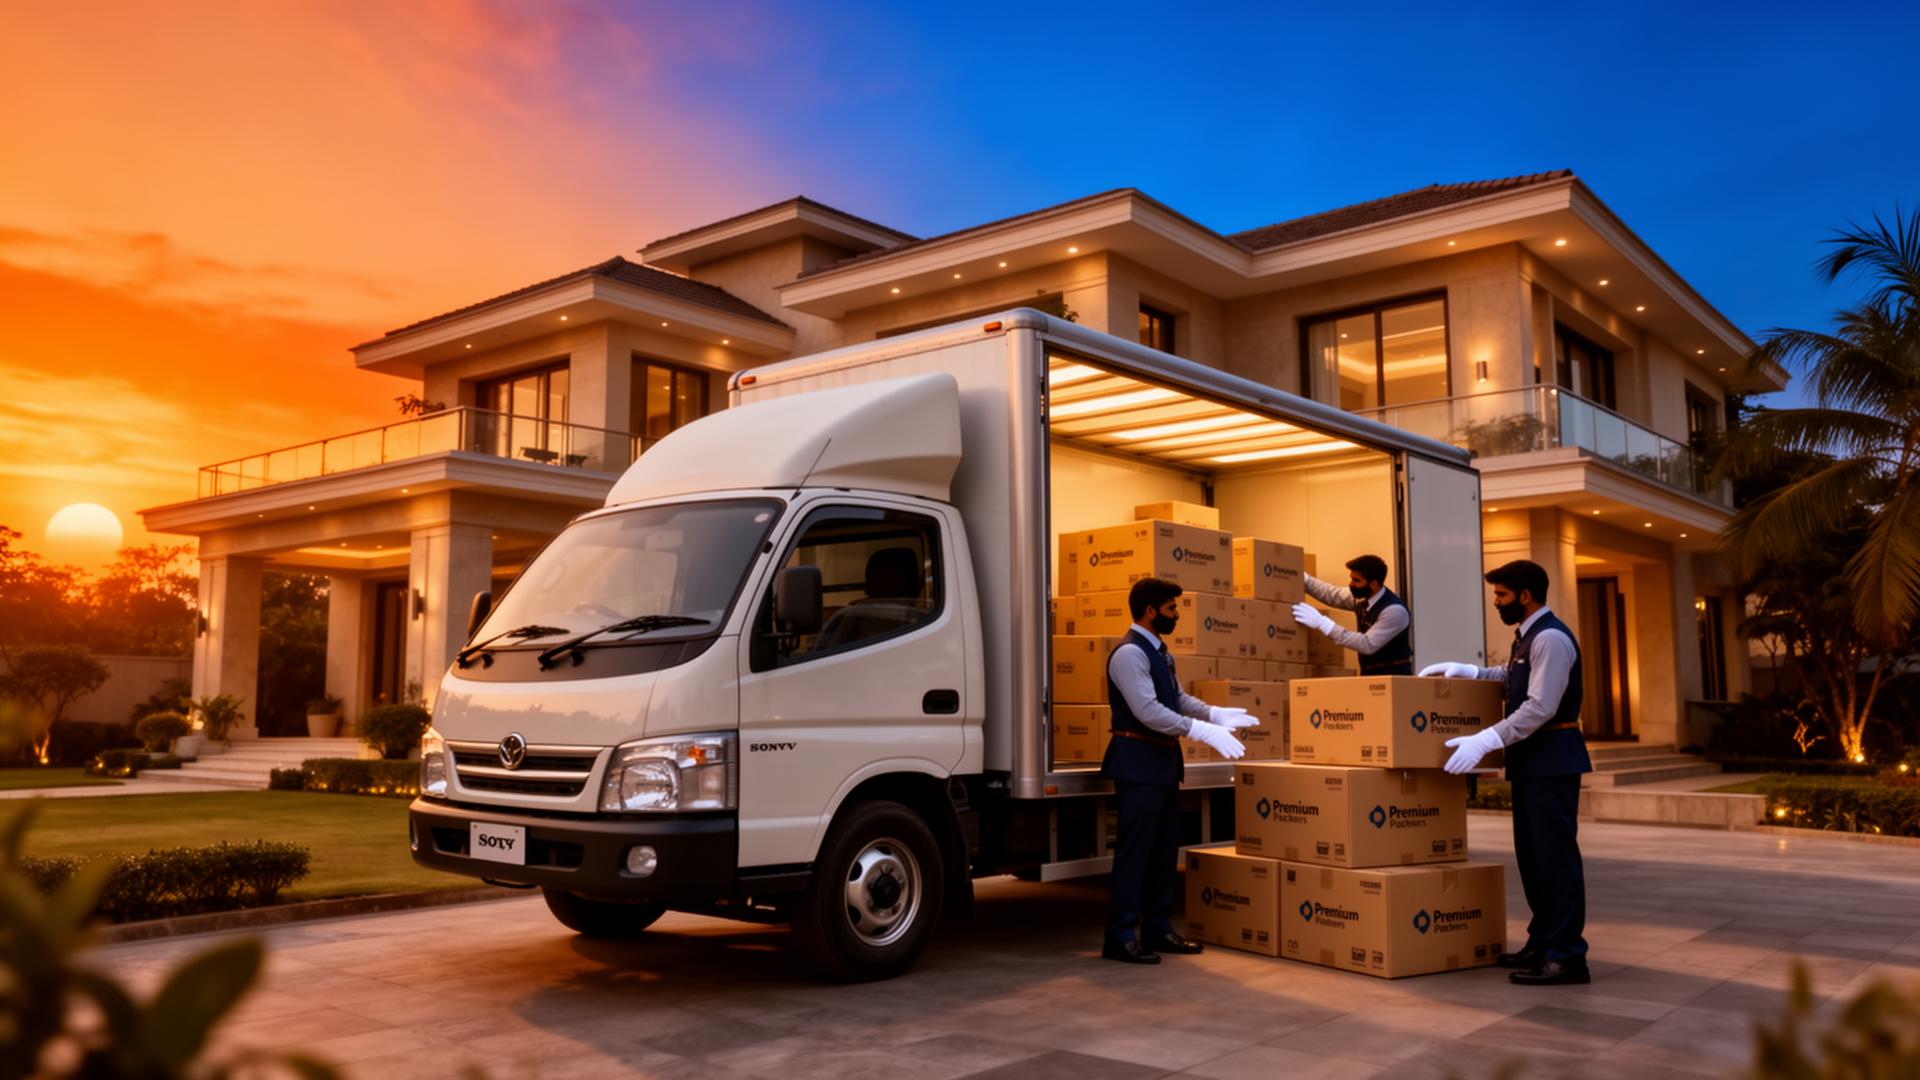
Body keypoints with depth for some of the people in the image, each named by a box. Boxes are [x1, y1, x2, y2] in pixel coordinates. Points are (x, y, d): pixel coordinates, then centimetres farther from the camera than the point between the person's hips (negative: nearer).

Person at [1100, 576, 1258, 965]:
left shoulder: (1159, 651, 13)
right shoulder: (1129, 653, -17)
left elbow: (1178, 699, 18)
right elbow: (1148, 711, -24)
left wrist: (1217, 714, 2)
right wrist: (1204, 732, -24)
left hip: (1164, 760, 10)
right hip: (1138, 762, -10)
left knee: (1165, 848, 15)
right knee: (1135, 849, -5)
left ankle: (1158, 930, 25)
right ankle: (1120, 937, 4)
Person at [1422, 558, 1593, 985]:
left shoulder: (1550, 638, -16)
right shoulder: (1527, 637, 16)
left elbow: (1540, 707, -23)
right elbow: (1510, 677, 29)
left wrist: (1484, 740, -26)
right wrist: (1465, 671, 16)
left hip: (1552, 759, -10)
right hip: (1531, 759, 10)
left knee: (1554, 854, -7)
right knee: (1531, 853, 14)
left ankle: (1567, 956, -2)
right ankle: (1543, 943, 22)